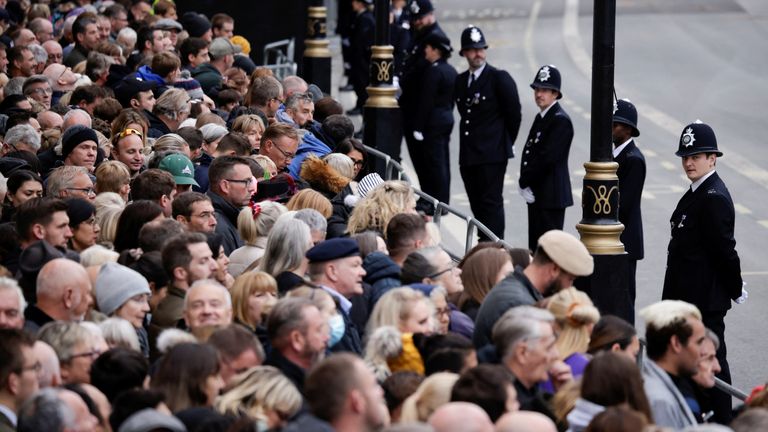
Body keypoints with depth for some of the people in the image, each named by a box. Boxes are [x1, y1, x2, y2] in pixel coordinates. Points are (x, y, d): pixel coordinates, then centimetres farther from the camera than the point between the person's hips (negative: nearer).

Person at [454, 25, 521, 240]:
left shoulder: (500, 78, -5)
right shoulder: (460, 81, 13)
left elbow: (514, 114, -2)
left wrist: (505, 143, 6)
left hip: (493, 154, -6)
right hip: (468, 156, 6)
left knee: (491, 203, -9)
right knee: (477, 205, 9)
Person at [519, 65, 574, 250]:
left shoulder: (560, 120, -14)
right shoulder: (541, 117, 16)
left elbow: (547, 158, -20)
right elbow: (528, 153, 14)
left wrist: (524, 182, -12)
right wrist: (524, 183, 1)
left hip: (551, 195, -9)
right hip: (536, 193, 9)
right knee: (535, 247, 13)